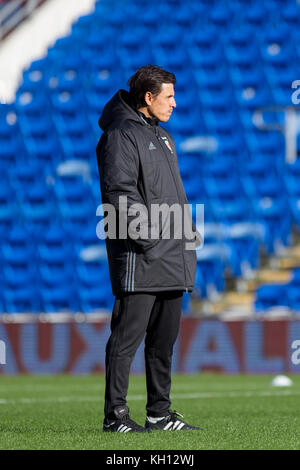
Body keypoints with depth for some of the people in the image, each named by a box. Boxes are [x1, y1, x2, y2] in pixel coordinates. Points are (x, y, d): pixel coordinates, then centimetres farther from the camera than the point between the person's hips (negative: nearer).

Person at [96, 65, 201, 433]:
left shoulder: (161, 136, 21)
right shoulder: (121, 134, -8)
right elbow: (120, 192, -16)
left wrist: (188, 230, 16)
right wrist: (147, 236, -21)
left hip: (172, 257, 9)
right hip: (140, 259, -9)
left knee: (165, 338, 11)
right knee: (128, 335, -7)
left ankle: (160, 413, 17)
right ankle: (115, 414, -5)